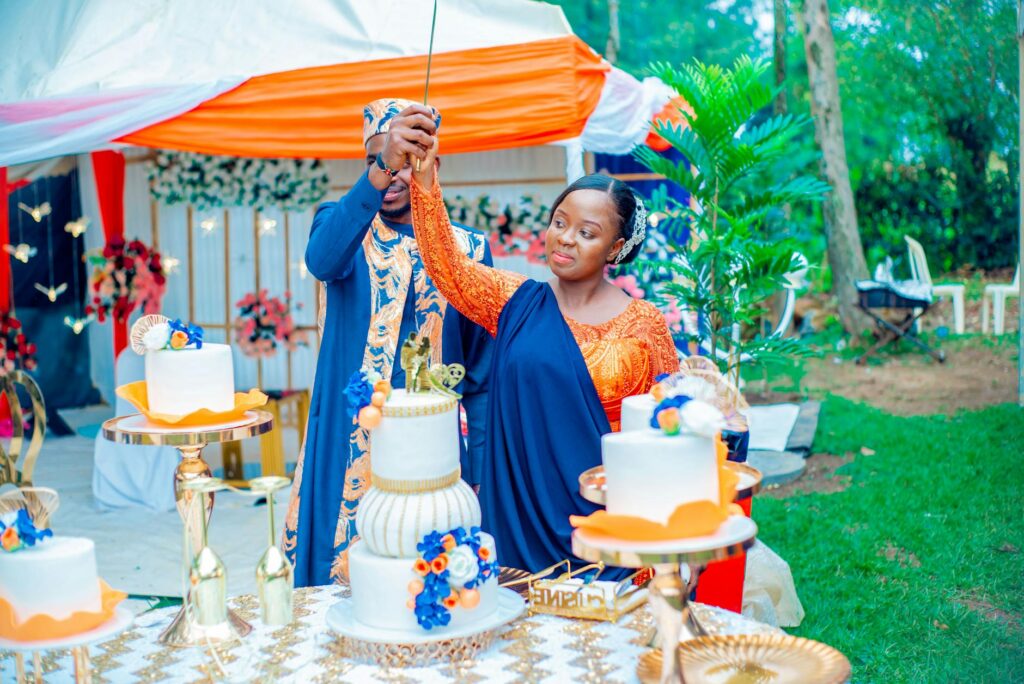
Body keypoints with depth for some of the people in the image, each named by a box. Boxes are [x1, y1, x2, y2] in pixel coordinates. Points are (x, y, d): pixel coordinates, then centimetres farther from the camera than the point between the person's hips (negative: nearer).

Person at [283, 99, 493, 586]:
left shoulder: (468, 249, 4)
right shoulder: (343, 224, 2)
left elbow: (481, 376, 6)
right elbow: (321, 260, -25)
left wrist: (481, 476, 2)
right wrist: (377, 173, -39)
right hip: (349, 449, 0)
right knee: (342, 578, 4)